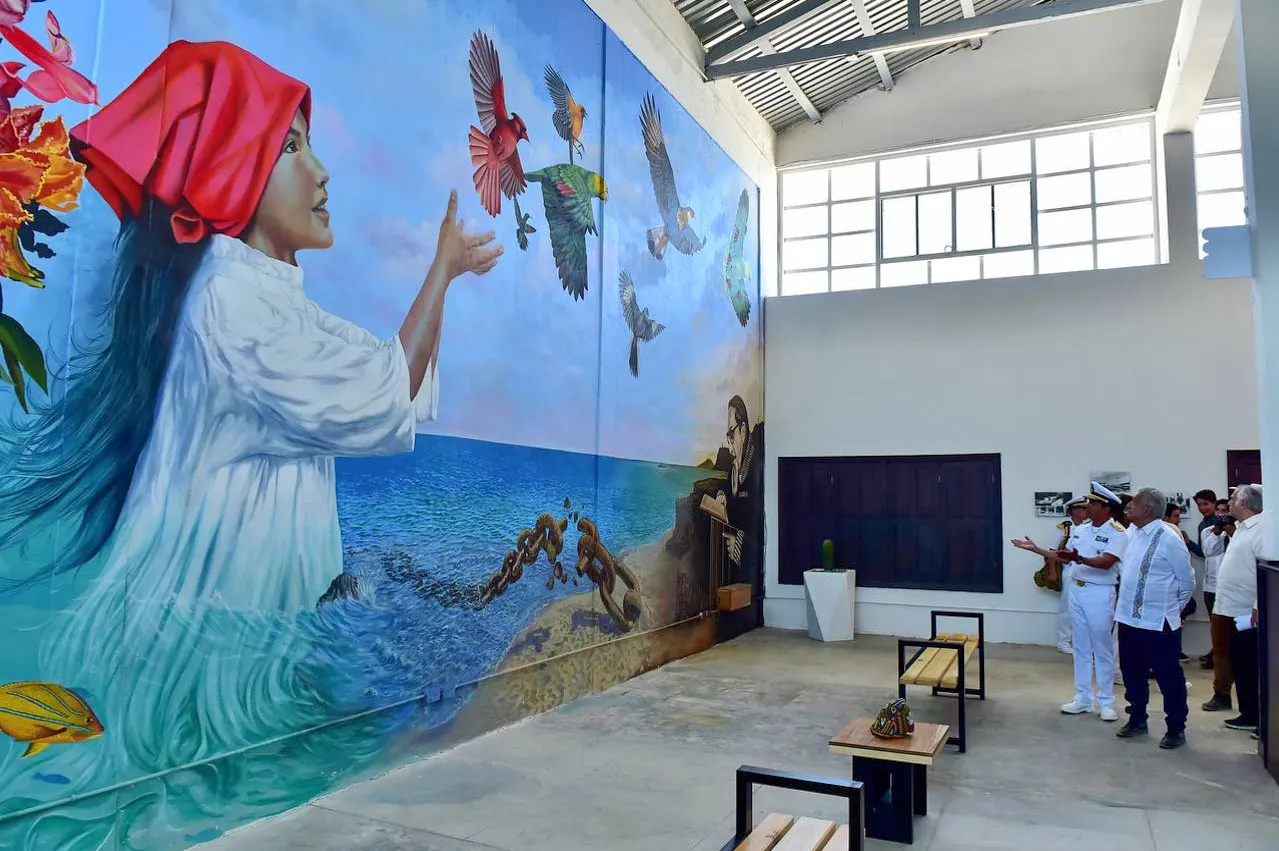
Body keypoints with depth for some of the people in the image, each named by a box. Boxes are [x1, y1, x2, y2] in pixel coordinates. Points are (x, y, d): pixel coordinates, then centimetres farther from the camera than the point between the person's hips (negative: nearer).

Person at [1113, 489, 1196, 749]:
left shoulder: (1168, 538, -16)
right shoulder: (1132, 532, 4)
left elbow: (1187, 581, -5)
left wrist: (1175, 606, 6)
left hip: (1159, 623, -7)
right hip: (1129, 618, 7)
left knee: (1168, 678, 6)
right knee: (1132, 674, 17)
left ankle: (1176, 729, 20)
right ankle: (1137, 720, 33)